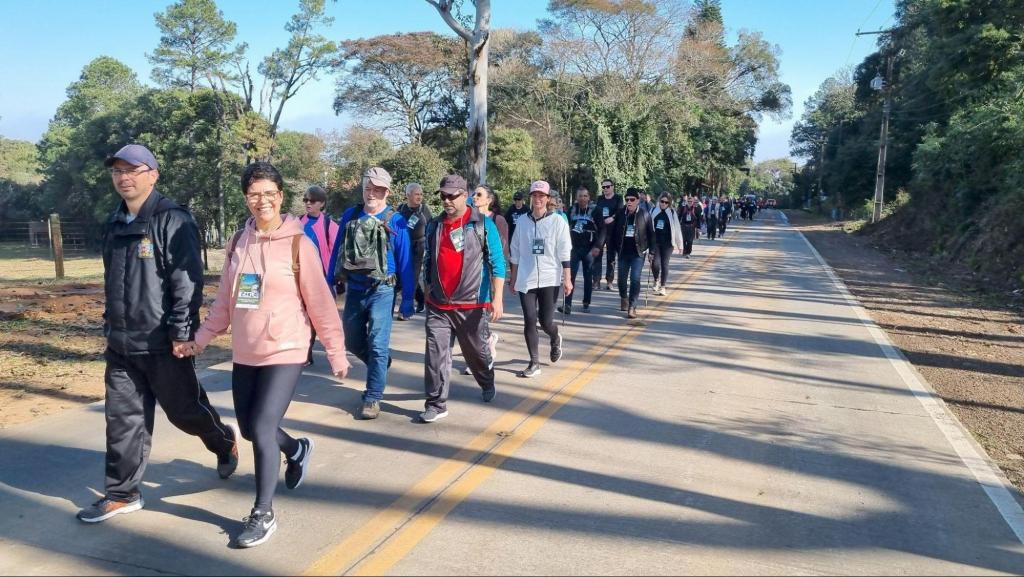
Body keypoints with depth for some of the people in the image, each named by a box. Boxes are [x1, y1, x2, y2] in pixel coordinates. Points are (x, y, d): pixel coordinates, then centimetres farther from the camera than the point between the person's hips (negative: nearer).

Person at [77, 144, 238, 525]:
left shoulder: (172, 221, -13)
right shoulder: (115, 223, 12)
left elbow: (188, 281, -18)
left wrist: (182, 332, -20)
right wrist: (111, 324, 20)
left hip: (161, 343, -7)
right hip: (120, 343, 7)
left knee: (184, 410, 8)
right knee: (123, 418, 9)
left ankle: (225, 443, 36)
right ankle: (122, 493, 20)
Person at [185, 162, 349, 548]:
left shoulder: (298, 243, -11)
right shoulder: (238, 243, 5)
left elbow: (320, 303, -9)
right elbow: (224, 301, 12)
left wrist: (337, 353, -7)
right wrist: (200, 339, 7)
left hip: (285, 354, -6)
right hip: (244, 354, 6)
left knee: (262, 430, -9)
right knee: (249, 428, 15)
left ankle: (263, 514, 9)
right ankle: (297, 450, 46)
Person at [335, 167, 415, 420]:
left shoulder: (396, 222, -6)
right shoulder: (350, 216, 4)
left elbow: (405, 262, -4)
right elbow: (338, 252, 9)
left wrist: (407, 300, -5)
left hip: (381, 290, -4)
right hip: (354, 289, 4)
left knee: (377, 346, -4)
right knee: (352, 341, 16)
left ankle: (373, 398, 9)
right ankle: (381, 365, 43)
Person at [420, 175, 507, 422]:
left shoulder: (483, 224, -5)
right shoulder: (434, 226, 8)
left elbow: (497, 263, -8)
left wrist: (497, 298, -15)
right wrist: (428, 292, 19)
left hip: (473, 304, -3)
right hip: (438, 306, 3)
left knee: (477, 351, 14)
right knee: (436, 353, -4)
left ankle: (487, 383, 42)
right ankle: (436, 403, 4)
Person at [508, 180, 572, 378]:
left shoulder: (558, 221, -2)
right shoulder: (523, 221, 7)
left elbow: (565, 252, -3)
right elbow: (515, 252, 12)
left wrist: (567, 278, -8)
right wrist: (513, 278, 12)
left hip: (550, 279, -2)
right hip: (526, 280, 3)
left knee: (546, 321, -1)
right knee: (529, 321, -1)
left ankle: (555, 339, 35)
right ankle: (534, 363, 9)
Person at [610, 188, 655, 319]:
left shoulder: (645, 215, -4)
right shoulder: (620, 214, 1)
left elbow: (651, 233, 0)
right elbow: (614, 232, 9)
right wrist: (615, 248, 6)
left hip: (638, 253, -3)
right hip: (623, 252, 3)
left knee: (635, 279, -9)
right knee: (621, 278, 10)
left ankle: (632, 307, -4)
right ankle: (623, 298, 38)